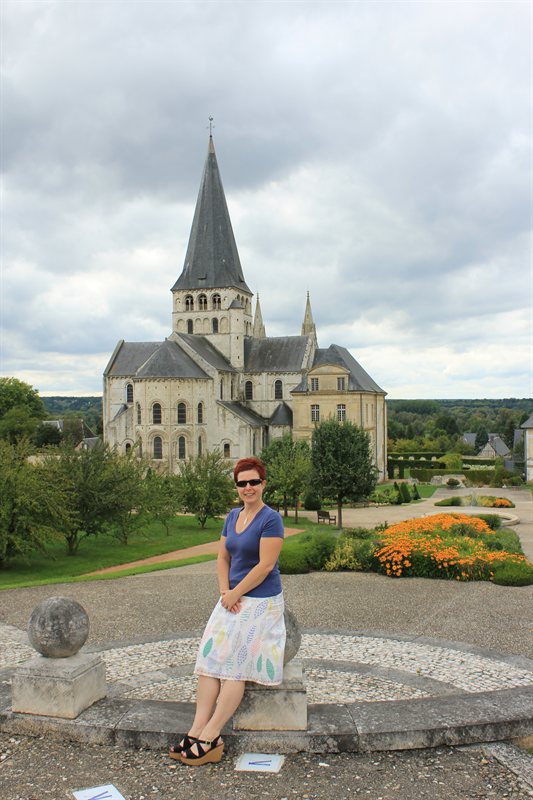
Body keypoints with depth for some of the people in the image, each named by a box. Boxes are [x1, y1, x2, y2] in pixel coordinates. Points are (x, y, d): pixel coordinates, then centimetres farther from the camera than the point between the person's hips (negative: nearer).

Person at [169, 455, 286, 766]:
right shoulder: (233, 516, 11)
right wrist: (224, 592, -3)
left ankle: (210, 738, -2)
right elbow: (223, 557, 12)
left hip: (261, 601, -7)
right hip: (233, 598, 7)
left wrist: (234, 594, -13)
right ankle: (197, 731, 0)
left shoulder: (271, 519, -13)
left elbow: (265, 566, -18)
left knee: (233, 664, -7)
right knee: (211, 658, -2)